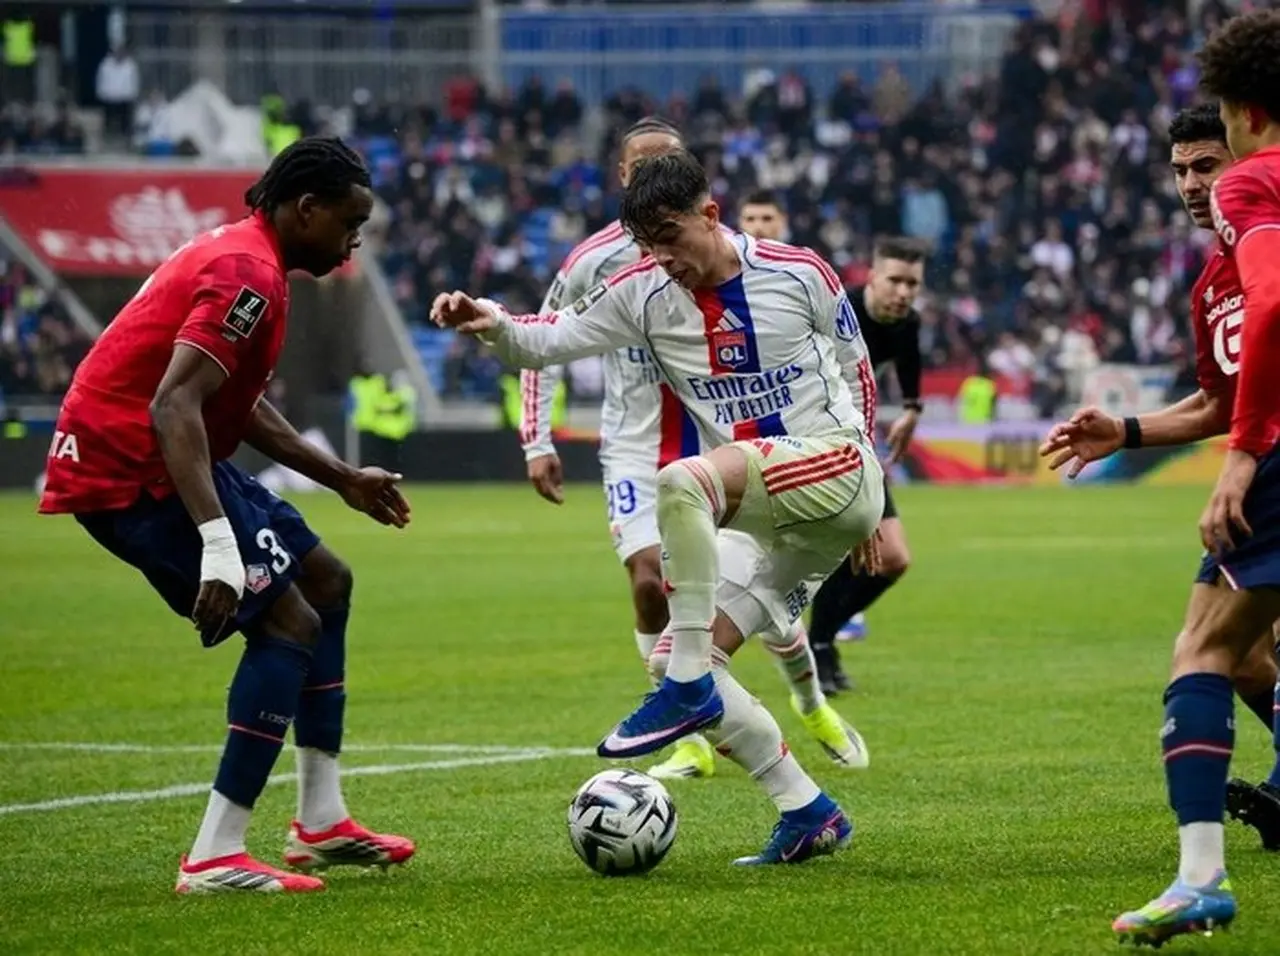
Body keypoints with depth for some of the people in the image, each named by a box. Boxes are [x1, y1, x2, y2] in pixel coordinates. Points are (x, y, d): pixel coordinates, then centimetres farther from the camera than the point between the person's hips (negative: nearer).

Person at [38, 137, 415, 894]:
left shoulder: (242, 258, 15)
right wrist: (218, 543, -36)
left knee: (324, 579, 18)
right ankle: (216, 858, -15)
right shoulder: (248, 275, -18)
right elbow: (173, 407, -29)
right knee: (290, 623, -14)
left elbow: (239, 406, 26)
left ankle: (321, 823, 20)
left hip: (166, 460, 11)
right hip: (131, 470, -11)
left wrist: (343, 479, 29)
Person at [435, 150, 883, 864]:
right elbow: (548, 342, -2)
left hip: (837, 468, -7)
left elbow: (858, 374, 7)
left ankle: (688, 689, -27)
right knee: (678, 659, -3)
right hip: (769, 523, 7)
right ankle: (809, 814, 3)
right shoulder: (645, 293, 3)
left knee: (683, 480, -33)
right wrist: (493, 323, -24)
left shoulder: (798, 274, -5)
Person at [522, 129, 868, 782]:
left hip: (723, 445, 0)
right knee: (650, 583, -17)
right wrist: (537, 442, -1)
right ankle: (691, 742, -1)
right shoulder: (594, 262, -7)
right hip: (635, 452, 0)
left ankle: (812, 707, 33)